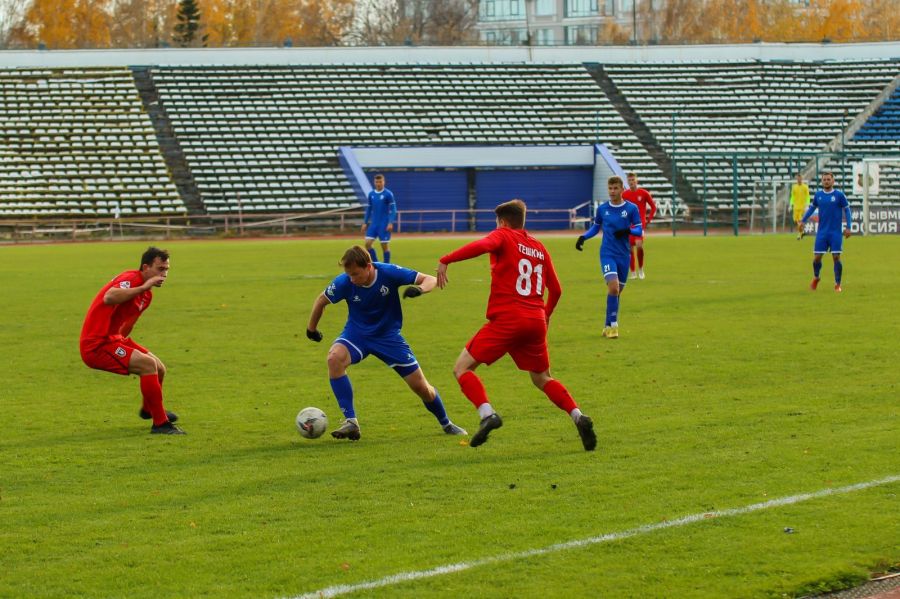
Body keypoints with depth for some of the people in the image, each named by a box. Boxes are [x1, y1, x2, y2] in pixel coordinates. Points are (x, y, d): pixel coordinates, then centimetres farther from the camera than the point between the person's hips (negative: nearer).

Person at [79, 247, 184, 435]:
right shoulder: (131, 279, -19)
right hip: (96, 344, -10)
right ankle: (160, 423, -18)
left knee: (159, 369, 15)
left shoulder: (147, 294, 12)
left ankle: (148, 410, 45)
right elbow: (109, 297, -41)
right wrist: (143, 287, -38)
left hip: (113, 339, 10)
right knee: (148, 364, -24)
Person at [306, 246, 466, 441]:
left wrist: (420, 289, -41)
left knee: (421, 386, 1)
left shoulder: (389, 273, -24)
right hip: (356, 334, 0)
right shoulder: (344, 282, -21)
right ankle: (350, 421, -29)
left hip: (388, 336, 0)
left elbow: (430, 280, -18)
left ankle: (446, 423, 31)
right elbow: (321, 300, -1)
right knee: (334, 358, -33)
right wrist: (311, 328, 10)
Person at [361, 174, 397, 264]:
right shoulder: (371, 194, 8)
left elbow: (393, 209, -9)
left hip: (384, 225, -5)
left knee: (384, 246, -2)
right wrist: (365, 223, 12)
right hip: (373, 224, 5)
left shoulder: (388, 194, -7)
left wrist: (391, 223, -18)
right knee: (367, 243, -5)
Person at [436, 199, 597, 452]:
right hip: (536, 322, 6)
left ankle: (487, 414, -21)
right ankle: (578, 417, 3)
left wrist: (445, 260, -21)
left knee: (462, 367, 0)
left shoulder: (503, 236, 2)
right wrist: (546, 315, 39)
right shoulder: (539, 248, 19)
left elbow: (482, 246, -21)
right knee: (542, 379, 22)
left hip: (506, 319, -6)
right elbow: (556, 289, 22)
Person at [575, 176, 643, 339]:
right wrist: (583, 237, 1)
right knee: (613, 286, -21)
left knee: (617, 291, 9)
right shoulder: (602, 209, 4)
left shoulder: (631, 208, 0)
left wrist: (627, 231, -20)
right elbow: (596, 227, 17)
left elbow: (639, 231, 0)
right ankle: (612, 325, -14)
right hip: (607, 254, -1)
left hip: (623, 255, 1)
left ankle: (608, 326, 24)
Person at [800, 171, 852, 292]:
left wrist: (848, 227, -5)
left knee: (836, 257, -6)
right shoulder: (818, 195, 4)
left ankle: (838, 284, 6)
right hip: (822, 232, 2)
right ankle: (815, 278, 29)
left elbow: (847, 210, 1)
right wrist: (803, 220, 4)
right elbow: (812, 208, 16)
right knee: (817, 257, 2)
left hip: (836, 232, -2)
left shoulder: (839, 195, -4)